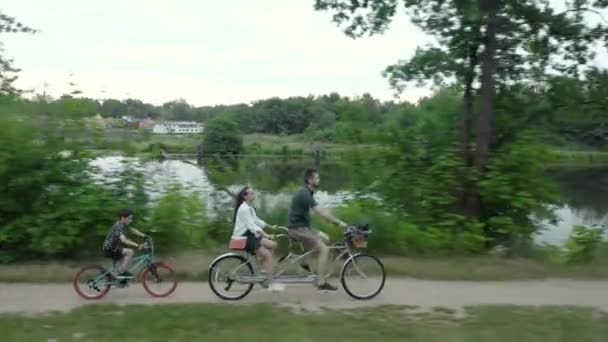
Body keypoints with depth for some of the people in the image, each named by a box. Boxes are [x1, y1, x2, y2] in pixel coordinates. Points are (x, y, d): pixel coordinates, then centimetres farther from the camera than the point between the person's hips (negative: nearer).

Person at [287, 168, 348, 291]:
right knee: (324, 249, -12)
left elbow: (321, 210, 18)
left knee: (325, 238, 16)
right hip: (298, 228, -10)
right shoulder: (304, 194, -20)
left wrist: (334, 220, 13)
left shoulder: (307, 193, 12)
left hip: (303, 226, 10)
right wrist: (339, 222, -22)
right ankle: (321, 282, -8)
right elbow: (320, 212, -25)